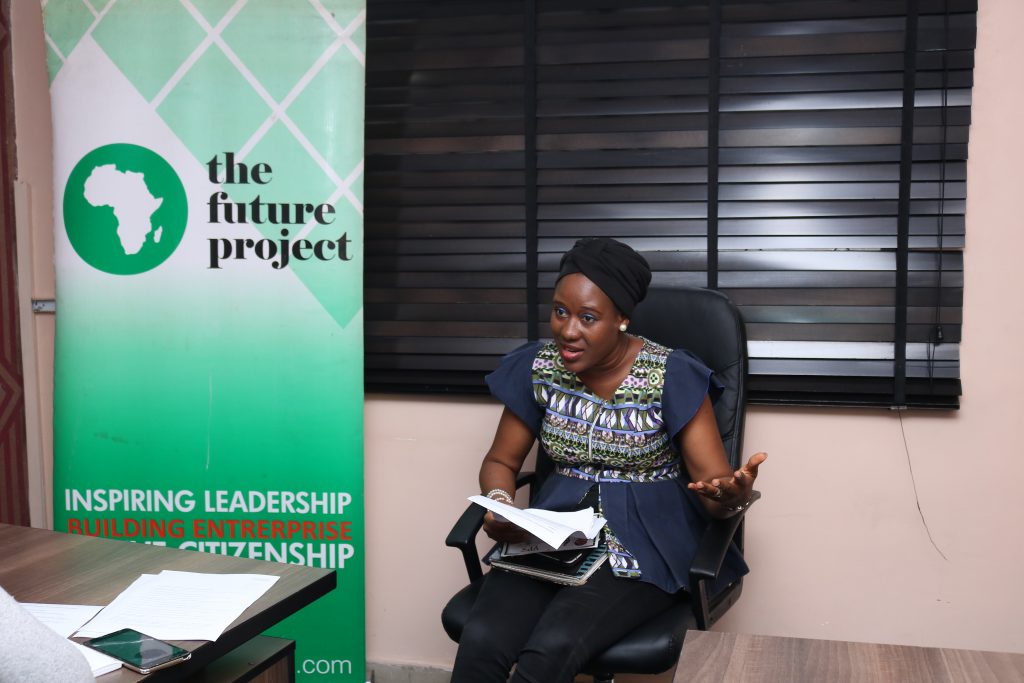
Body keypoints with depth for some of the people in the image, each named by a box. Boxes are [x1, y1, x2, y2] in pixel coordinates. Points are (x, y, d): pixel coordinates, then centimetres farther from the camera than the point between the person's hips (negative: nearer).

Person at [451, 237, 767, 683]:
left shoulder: (672, 376, -12)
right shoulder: (537, 367, -1)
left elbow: (715, 486, -11)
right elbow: (501, 461, 9)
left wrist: (735, 494, -35)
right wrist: (500, 507, -13)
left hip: (647, 542, -3)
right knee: (480, 643, -25)